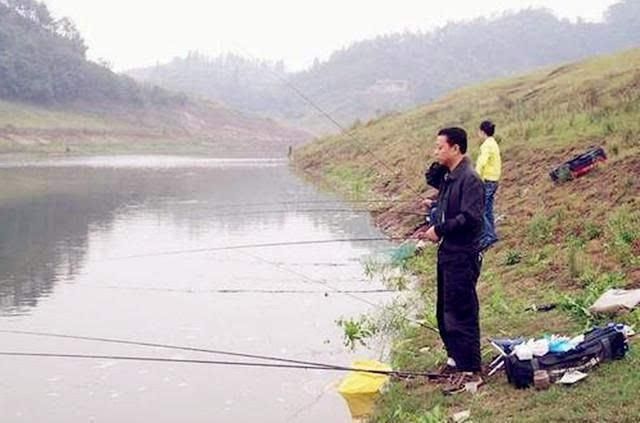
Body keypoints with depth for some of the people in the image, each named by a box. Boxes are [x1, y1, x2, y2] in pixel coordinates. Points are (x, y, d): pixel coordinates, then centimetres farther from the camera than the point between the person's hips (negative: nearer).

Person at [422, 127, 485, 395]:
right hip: (447, 253, 10)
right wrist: (434, 228, 6)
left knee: (461, 314, -5)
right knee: (445, 312, 18)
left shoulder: (470, 179, -16)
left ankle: (471, 371, 3)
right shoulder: (449, 178, 14)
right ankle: (457, 359, 32)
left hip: (463, 256, -10)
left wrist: (440, 229, -17)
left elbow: (470, 217, -24)